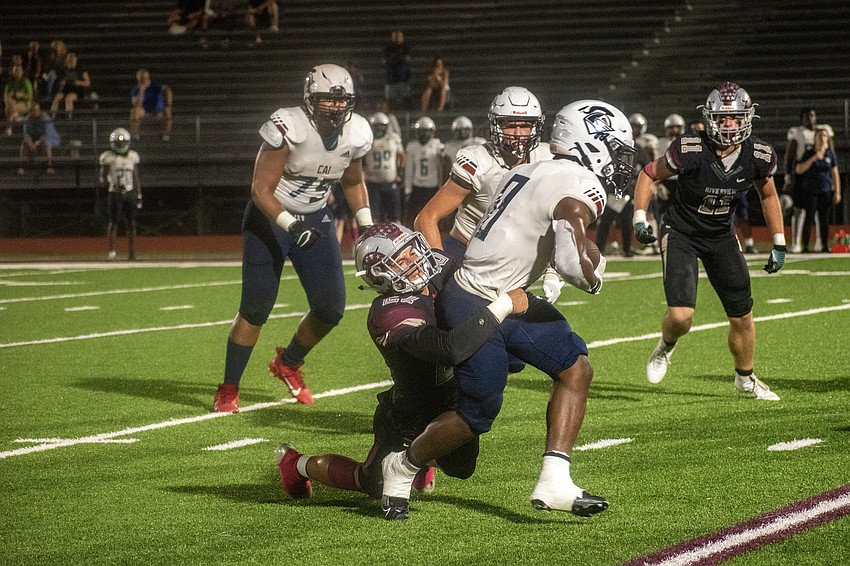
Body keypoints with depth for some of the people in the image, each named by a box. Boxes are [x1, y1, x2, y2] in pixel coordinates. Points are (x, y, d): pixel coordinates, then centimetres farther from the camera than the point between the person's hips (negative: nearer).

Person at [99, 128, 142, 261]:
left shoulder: (132, 156, 8)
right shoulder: (108, 157, -4)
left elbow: (136, 179, 13)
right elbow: (103, 178, -2)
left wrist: (139, 195, 10)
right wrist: (111, 185, -20)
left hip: (130, 194, 4)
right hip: (115, 194, -4)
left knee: (131, 223, 2)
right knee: (114, 222, -5)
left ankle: (133, 252, 6)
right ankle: (111, 251, 1)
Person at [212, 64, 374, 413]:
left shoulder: (356, 134, -7)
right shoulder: (288, 128, -25)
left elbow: (353, 182, 14)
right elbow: (261, 190, -23)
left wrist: (367, 226, 3)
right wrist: (291, 226, -35)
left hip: (315, 220, 5)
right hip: (270, 216, -5)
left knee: (331, 309, 1)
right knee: (255, 309, -4)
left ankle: (289, 363, 29)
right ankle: (228, 389, 11)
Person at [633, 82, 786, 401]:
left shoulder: (759, 157, -14)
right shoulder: (690, 150, -26)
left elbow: (768, 196, 6)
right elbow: (650, 174, -9)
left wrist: (779, 244, 5)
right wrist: (639, 219, -18)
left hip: (721, 237, 4)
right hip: (681, 234, -4)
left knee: (742, 317, 6)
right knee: (681, 317, -19)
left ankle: (745, 379, 32)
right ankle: (666, 346, 18)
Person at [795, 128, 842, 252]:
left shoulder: (830, 154, 8)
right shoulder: (808, 154, 2)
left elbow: (835, 174, 10)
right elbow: (798, 170, -8)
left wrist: (837, 192, 5)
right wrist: (813, 158, -15)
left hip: (826, 191, 2)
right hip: (810, 191, -2)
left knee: (824, 219, 3)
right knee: (809, 218, -8)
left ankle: (825, 246, 10)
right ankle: (805, 246, -7)